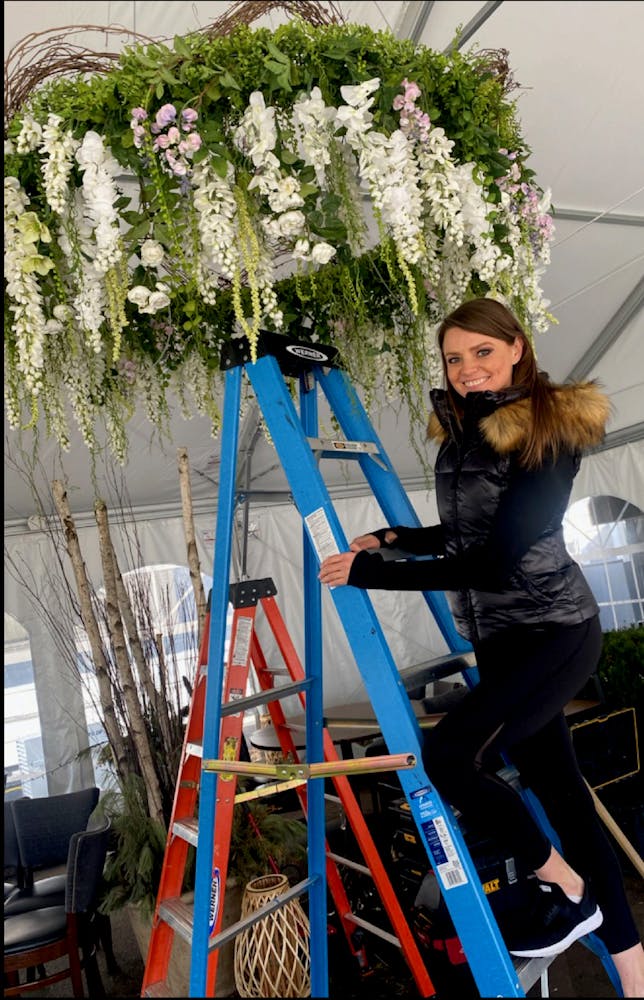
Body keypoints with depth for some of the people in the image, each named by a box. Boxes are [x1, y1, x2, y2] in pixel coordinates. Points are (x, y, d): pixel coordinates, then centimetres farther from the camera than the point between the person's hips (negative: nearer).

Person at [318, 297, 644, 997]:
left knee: (448, 755, -20)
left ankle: (567, 887, 6)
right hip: (499, 639, 8)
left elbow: (495, 562, -24)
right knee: (556, 783, 12)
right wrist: (394, 538, 8)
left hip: (553, 631, -8)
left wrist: (373, 573, -22)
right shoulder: (462, 433, 8)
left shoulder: (550, 433, -16)